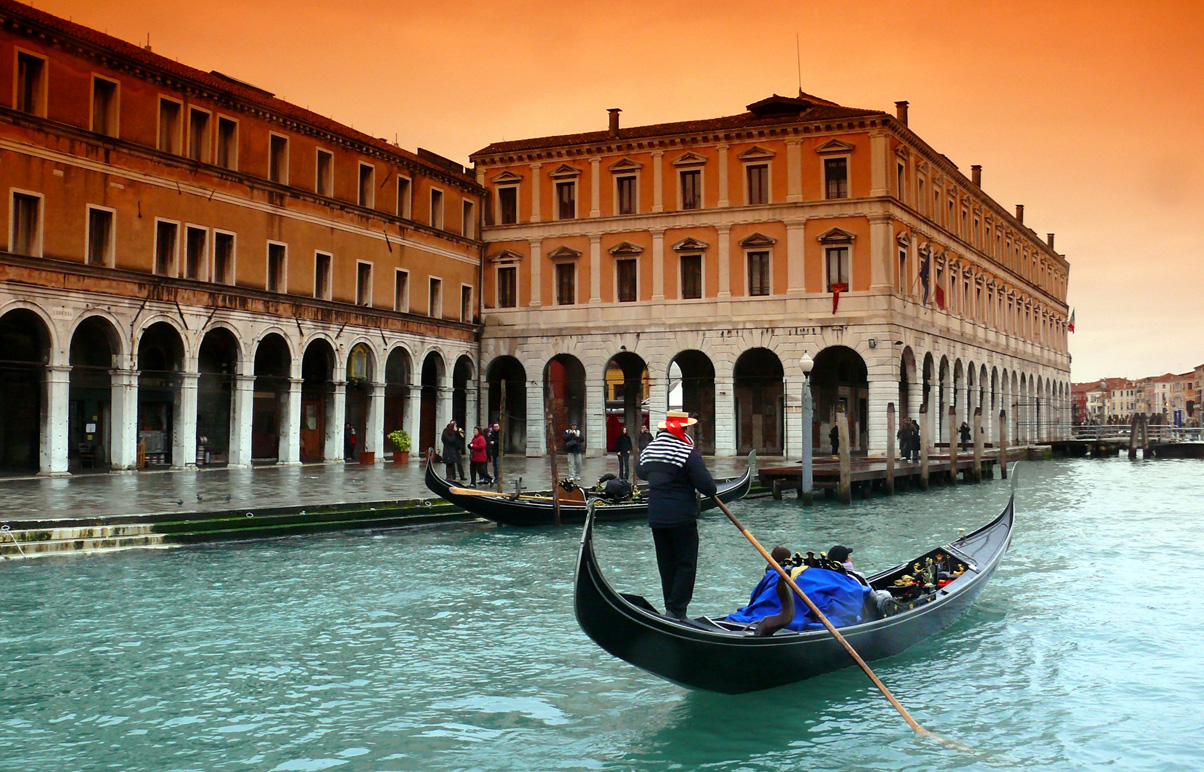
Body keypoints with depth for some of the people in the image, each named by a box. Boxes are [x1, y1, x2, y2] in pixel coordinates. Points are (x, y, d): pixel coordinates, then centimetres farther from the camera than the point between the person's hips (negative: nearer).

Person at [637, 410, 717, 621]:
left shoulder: (649, 450, 6)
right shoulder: (689, 453, -14)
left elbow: (641, 472, 26)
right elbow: (707, 486, -17)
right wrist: (710, 489, 4)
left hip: (656, 518, 6)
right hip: (682, 518, -6)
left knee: (666, 564, 15)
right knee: (686, 564, 1)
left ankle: (671, 609, 20)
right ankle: (676, 609, -7)